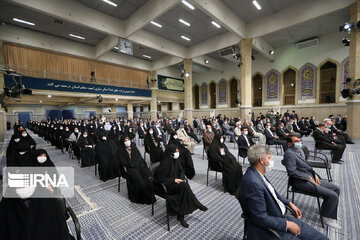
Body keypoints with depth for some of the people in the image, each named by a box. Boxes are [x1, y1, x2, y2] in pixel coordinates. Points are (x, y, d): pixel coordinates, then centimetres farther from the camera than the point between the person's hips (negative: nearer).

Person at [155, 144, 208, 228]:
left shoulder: (175, 160, 0)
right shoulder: (165, 162, -22)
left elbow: (180, 171, 13)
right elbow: (160, 178, -18)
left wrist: (181, 178, -7)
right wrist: (174, 180, -20)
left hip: (176, 182, 7)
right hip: (167, 185, -7)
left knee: (183, 191, -22)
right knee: (184, 185, -29)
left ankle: (181, 216, -7)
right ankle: (196, 204, -11)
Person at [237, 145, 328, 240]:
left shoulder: (258, 174, -3)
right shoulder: (253, 182, -31)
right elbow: (261, 219, -25)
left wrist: (290, 203, 10)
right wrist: (287, 224, -15)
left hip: (281, 217, 8)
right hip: (270, 229, -8)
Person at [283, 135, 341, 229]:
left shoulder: (300, 150, 11)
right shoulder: (289, 153, -20)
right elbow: (292, 172, -22)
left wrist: (314, 175, 5)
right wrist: (309, 177, -16)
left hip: (311, 178, 10)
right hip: (301, 182, -10)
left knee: (336, 189, 11)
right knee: (333, 196, -13)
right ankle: (326, 217, 12)